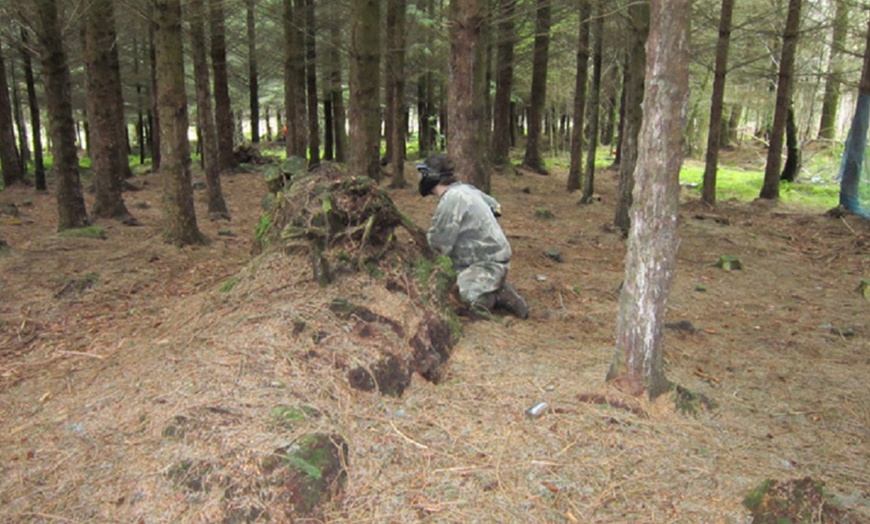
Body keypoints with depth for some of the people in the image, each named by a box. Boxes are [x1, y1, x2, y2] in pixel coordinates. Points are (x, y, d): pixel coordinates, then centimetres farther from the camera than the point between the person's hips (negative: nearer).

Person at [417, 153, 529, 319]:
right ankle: (492, 290, 11)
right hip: (491, 257, 10)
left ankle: (499, 296, -2)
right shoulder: (465, 189, 8)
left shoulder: (451, 199, -21)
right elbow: (495, 205, 24)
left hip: (488, 265, -10)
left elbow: (440, 246, -19)